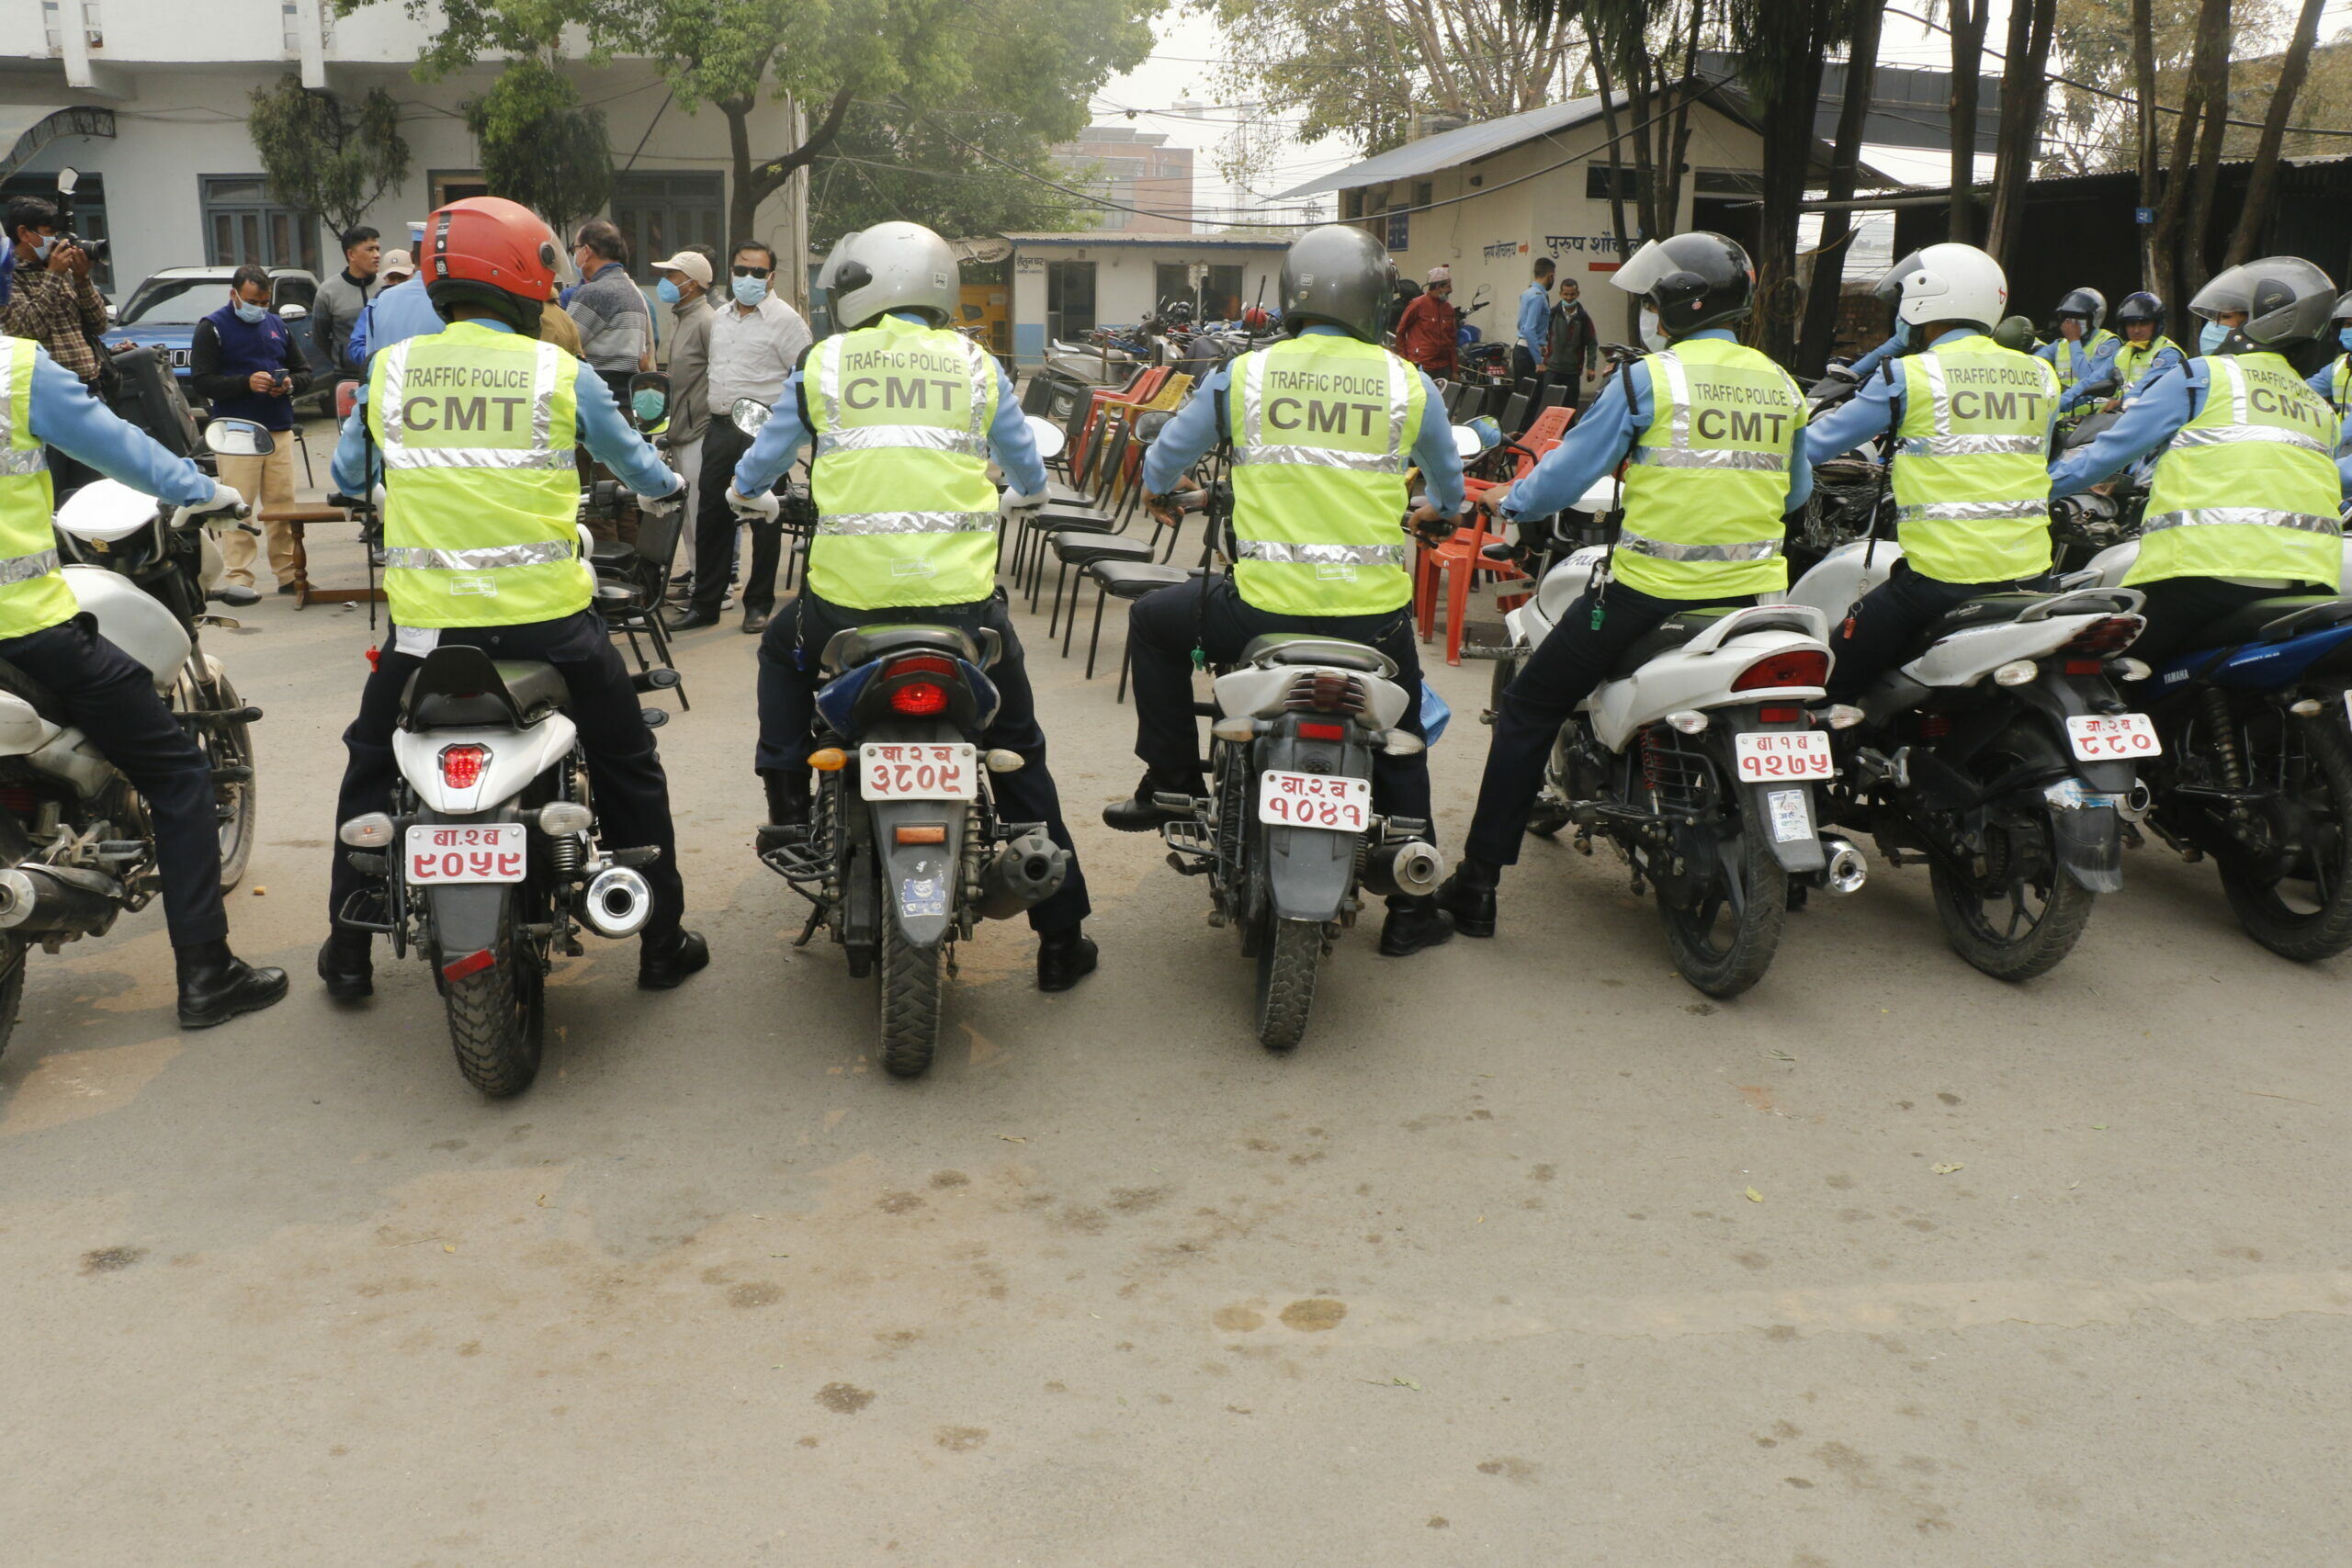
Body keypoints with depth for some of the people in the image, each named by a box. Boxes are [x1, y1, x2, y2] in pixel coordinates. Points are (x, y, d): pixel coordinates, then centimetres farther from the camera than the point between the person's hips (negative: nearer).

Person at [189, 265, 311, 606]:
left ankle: (289, 573, 13)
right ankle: (236, 579, -6)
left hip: (280, 430, 5)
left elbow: (304, 371, 20)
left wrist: (290, 384, -3)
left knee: (283, 505, 5)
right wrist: (246, 383, -20)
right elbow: (201, 379, -7)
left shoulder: (276, 325, 17)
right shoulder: (212, 328, 1)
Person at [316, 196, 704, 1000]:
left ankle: (348, 951, 27)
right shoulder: (560, 372, -3)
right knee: (627, 766, 16)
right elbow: (632, 459, 12)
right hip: (549, 616, -2)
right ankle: (662, 942, 21)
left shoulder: (388, 369, 4)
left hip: (430, 619, 2)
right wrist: (665, 488, 36)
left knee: (370, 768, 23)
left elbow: (348, 475, 19)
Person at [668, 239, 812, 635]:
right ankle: (705, 602, 17)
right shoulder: (719, 318, 17)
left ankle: (759, 604, 11)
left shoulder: (785, 319, -5)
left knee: (764, 519, 1)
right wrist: (714, 411, 20)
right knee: (711, 516, 8)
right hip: (720, 426, 7)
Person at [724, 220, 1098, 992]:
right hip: (962, 597, 1)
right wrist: (1020, 494, 46)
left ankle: (788, 806, 27)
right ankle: (1060, 935, 18)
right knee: (1019, 751, 16)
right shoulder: (975, 365, 9)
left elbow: (756, 473, 17)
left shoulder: (823, 363, 6)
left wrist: (747, 495, 41)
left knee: (782, 649, 34)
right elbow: (1029, 477, 22)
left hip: (849, 595, 0)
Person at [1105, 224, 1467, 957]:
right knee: (1399, 749, 24)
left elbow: (1160, 465, 12)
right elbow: (1448, 489, 19)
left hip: (1264, 607, -1)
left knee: (1153, 621, 26)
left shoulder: (1246, 374, 0)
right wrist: (1432, 511, 44)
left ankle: (1172, 782, 28)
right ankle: (1410, 910, 29)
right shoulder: (1408, 383, 2)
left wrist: (1167, 488, 37)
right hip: (1373, 615, 1)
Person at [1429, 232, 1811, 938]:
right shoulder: (1780, 384, 9)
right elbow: (1796, 489, 21)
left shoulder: (1647, 379, -8)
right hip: (1754, 594, 6)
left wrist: (1511, 500, 13)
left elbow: (1568, 471, -6)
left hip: (1650, 593, -5)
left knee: (1529, 711, 7)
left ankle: (1478, 882, 7)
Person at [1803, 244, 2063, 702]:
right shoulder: (2041, 376, 11)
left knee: (1834, 683, 3)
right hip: (2028, 574, 6)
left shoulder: (1909, 376, -5)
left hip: (1942, 575, -6)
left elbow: (1814, 445, -1)